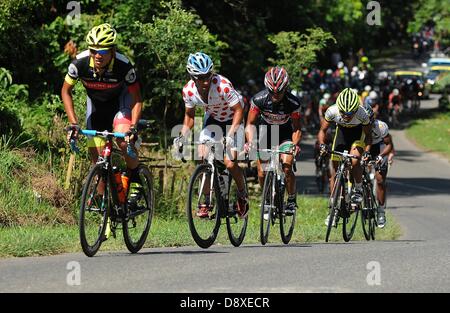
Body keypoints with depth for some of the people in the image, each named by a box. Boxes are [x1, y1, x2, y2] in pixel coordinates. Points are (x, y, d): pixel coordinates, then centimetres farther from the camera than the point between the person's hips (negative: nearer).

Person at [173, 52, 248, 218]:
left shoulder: (223, 85, -35)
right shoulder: (188, 90, -20)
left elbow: (239, 110, -28)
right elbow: (189, 115, -2)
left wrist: (231, 134, -38)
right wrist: (183, 136, -16)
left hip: (232, 119, -4)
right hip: (212, 119, 4)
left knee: (230, 163, -16)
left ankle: (242, 196, 11)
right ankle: (207, 202, 3)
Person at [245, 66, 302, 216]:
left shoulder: (293, 103, -26)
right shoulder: (259, 100, -24)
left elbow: (297, 128, -18)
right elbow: (250, 124, -14)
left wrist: (295, 144, -37)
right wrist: (250, 142, -31)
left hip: (285, 135, -1)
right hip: (266, 132, 1)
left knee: (287, 166, -23)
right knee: (262, 173, -7)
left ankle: (292, 200, -4)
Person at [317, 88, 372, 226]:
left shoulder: (362, 114, -35)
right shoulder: (332, 111, -32)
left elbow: (368, 134, -21)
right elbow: (323, 130, -17)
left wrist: (366, 151, -36)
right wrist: (322, 144, -35)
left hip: (358, 132, -2)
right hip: (342, 131, 2)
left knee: (354, 161, -29)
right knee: (335, 169, -2)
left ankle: (358, 189, 0)